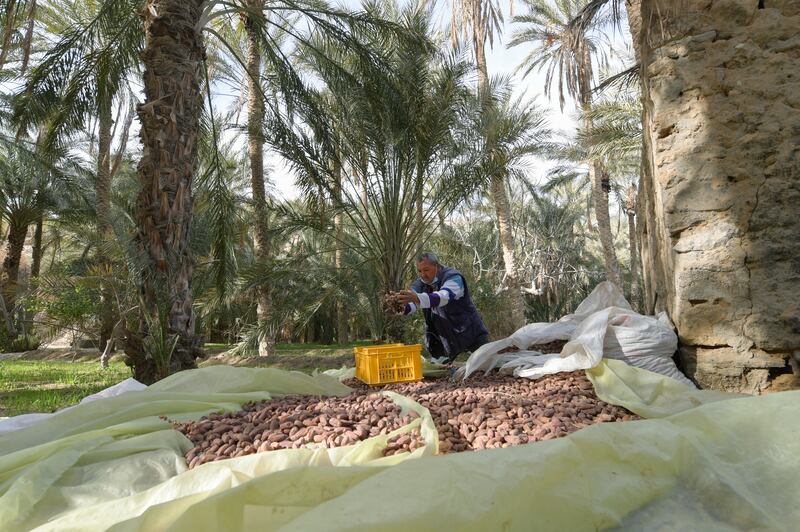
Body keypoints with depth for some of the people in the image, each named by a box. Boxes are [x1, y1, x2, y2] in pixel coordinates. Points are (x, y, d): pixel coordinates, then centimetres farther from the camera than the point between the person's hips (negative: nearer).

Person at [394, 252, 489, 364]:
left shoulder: (453, 277, -21)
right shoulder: (421, 284, -1)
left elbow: (444, 297, -43)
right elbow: (411, 304, -19)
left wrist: (417, 298, -62)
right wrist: (400, 307, -46)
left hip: (470, 332, -5)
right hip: (445, 338, 5)